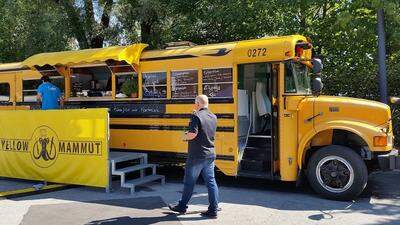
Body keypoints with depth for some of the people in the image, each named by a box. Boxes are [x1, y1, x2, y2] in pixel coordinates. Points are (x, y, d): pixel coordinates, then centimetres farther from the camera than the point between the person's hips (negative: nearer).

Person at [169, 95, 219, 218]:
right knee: (211, 181, 8)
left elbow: (193, 134, -25)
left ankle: (182, 206, 21)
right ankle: (213, 210, 11)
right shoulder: (213, 117, 9)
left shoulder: (196, 116, -15)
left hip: (197, 155, -7)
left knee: (189, 182, 7)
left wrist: (185, 137, -6)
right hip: (210, 154, 7)